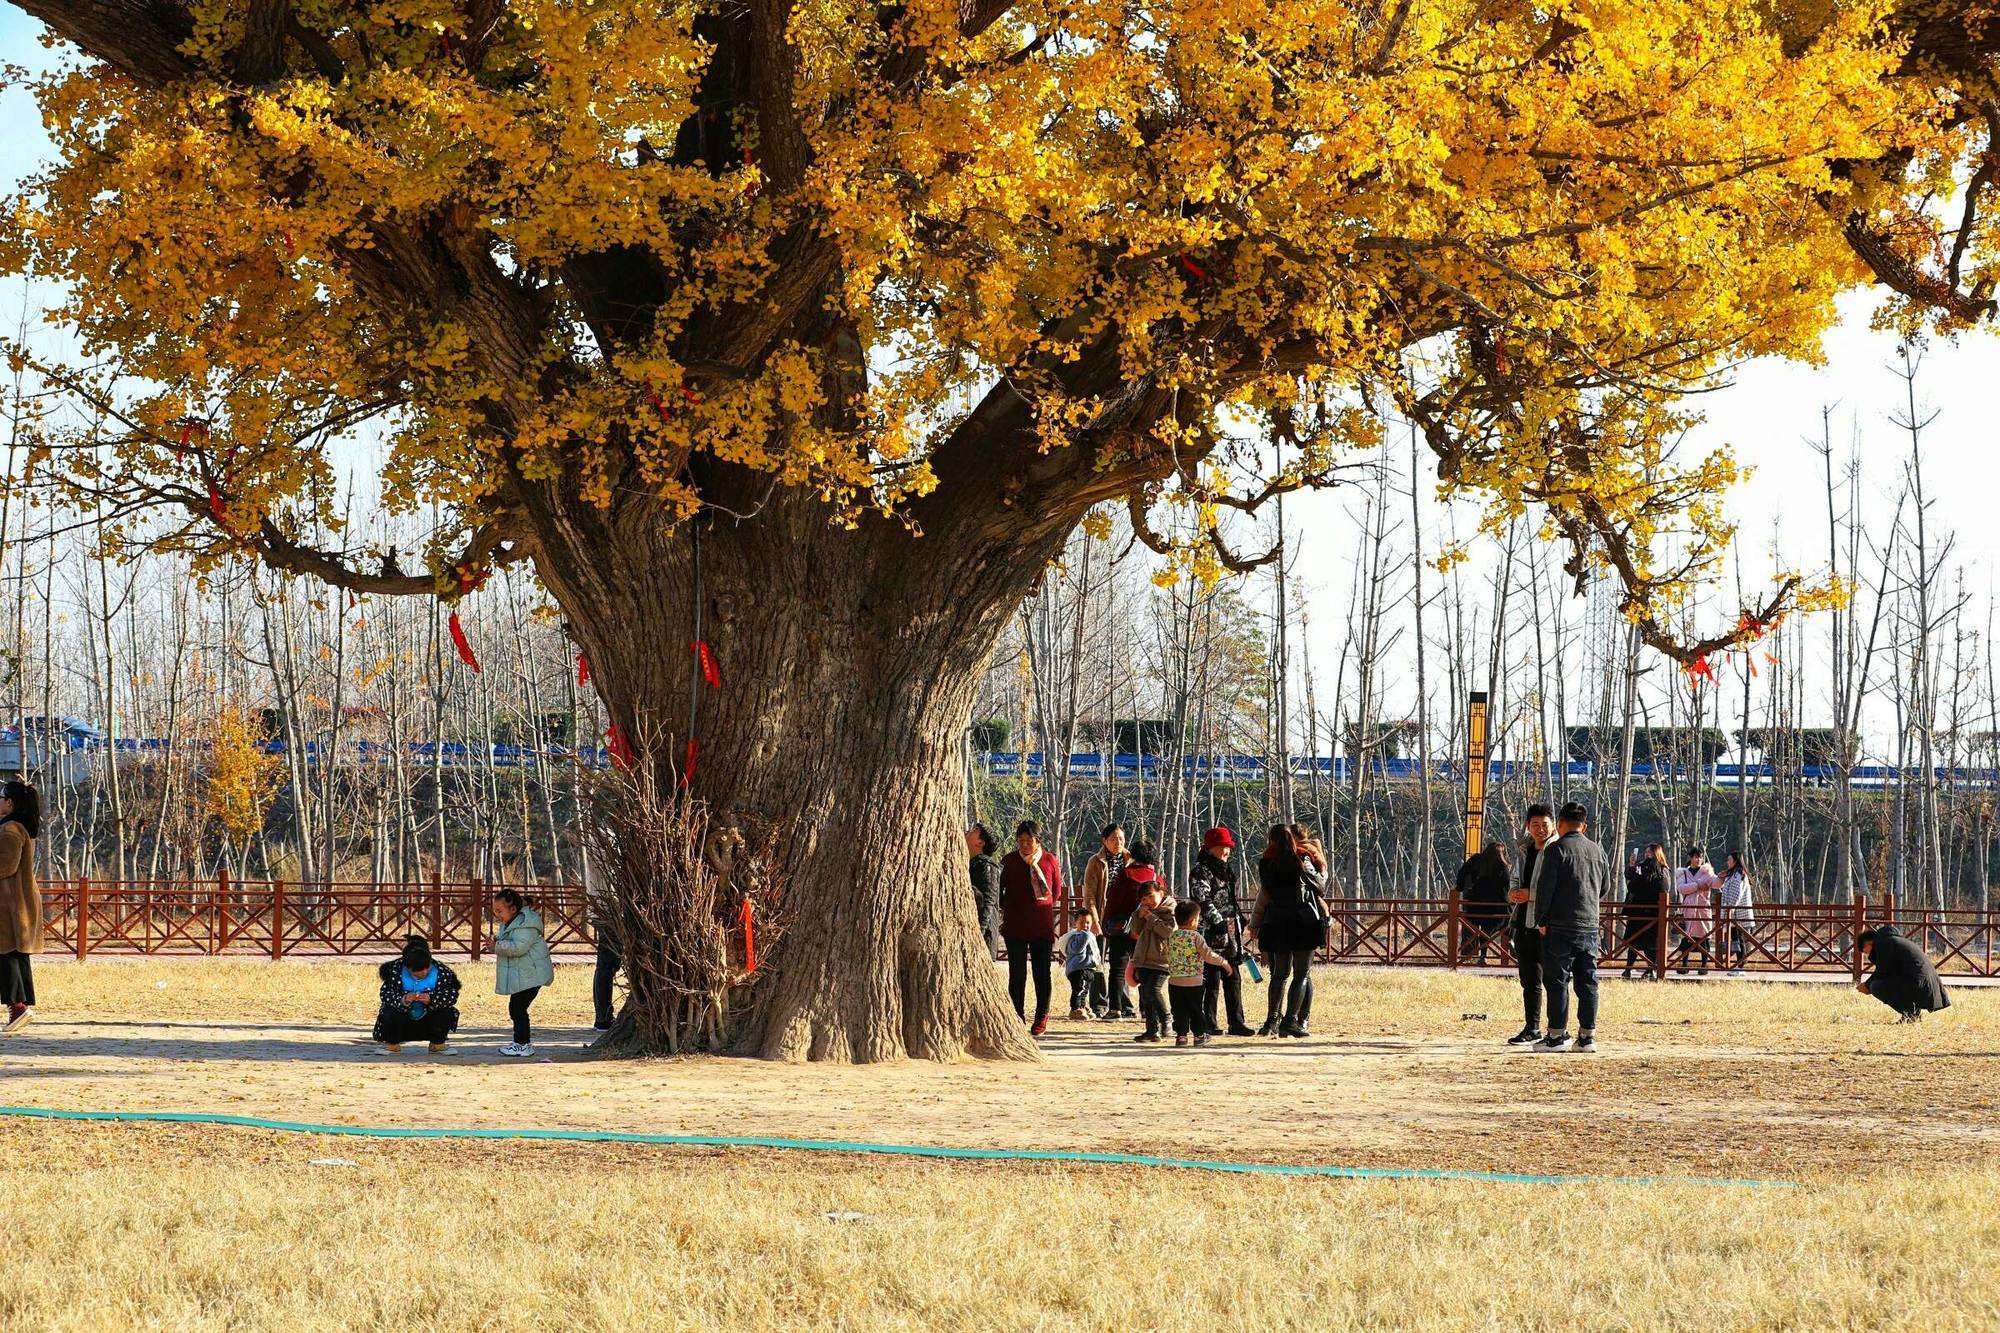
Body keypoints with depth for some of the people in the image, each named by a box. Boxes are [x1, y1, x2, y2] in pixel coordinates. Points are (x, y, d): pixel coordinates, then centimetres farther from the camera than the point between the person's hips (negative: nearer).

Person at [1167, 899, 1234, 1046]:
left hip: (1174, 981, 3)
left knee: (1179, 1010, 8)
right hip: (1193, 982, -3)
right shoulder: (1196, 937, -12)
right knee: (1196, 1009, 9)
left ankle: (1181, 1035, 7)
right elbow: (1208, 955, -10)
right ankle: (1199, 1035, 16)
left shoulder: (1171, 937, 0)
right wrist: (1223, 962, 4)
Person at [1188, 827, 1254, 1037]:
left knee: (1233, 979, 8)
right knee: (1211, 979, -6)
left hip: (1230, 933, 9)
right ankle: (1208, 1022, -1)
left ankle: (1236, 1022, 10)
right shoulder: (1201, 871, -8)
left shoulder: (1226, 870, 20)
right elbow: (1202, 899, -20)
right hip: (1211, 933, -9)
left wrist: (1239, 919, 25)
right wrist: (1217, 920, -25)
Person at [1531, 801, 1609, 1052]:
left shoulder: (1557, 849, -7)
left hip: (1561, 928, -5)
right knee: (1587, 982, 7)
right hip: (1591, 927, 5)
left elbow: (1545, 887, -10)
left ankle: (1558, 1034, -3)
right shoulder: (1598, 851, 11)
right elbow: (1605, 888, 20)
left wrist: (1541, 920, -2)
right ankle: (1587, 1035, 6)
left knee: (1557, 980, -2)